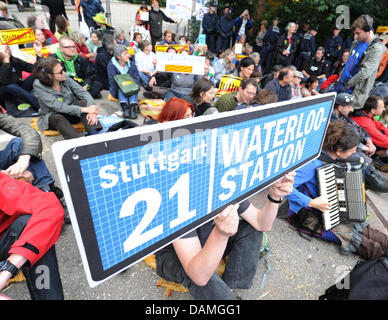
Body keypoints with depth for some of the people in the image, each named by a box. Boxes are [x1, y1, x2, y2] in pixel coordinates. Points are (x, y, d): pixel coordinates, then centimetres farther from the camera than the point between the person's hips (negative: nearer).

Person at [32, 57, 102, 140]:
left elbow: (83, 92, -15)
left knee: (84, 102, -26)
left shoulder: (65, 78, -8)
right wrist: (85, 110, -36)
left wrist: (92, 111, -35)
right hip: (51, 117, -2)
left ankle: (96, 135, -45)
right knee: (57, 118, -37)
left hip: (71, 113, 3)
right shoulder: (38, 85, -18)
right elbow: (58, 107, -27)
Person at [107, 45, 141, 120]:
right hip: (117, 90, -1)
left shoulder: (132, 64, 2)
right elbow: (113, 81, -19)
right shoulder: (111, 65, -7)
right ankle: (124, 107, -48)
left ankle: (133, 107, -47)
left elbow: (137, 78, -8)